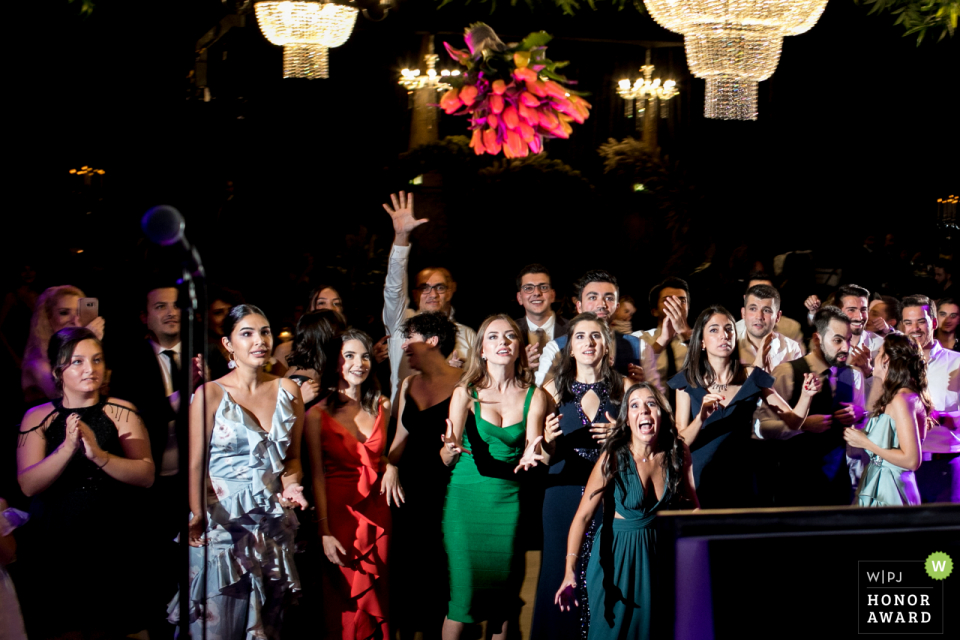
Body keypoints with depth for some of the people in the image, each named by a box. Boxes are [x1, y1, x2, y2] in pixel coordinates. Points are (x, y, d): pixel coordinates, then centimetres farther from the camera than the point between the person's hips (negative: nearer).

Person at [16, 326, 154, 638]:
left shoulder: (122, 413, 1)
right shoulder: (37, 418, 1)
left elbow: (146, 475, -9)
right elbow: (28, 485, -9)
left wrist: (98, 454, -24)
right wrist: (67, 449, -24)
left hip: (112, 547, 0)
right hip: (53, 551, 0)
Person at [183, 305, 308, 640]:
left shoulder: (287, 391, 6)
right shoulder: (211, 394, -5)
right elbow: (196, 464, -8)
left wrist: (290, 486, -7)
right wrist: (197, 513, -23)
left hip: (273, 523, 4)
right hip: (222, 523, -4)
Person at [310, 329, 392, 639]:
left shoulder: (381, 407, 8)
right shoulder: (318, 414, -7)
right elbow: (317, 475, -9)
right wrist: (324, 532, -14)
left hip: (376, 513, 4)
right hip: (339, 512, -4)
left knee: (376, 598, 8)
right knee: (343, 604, 1)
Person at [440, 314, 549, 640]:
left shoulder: (533, 396, 5)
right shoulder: (465, 393, -1)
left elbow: (531, 450, -5)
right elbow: (446, 457, -10)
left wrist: (532, 456, -29)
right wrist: (450, 449, -34)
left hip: (508, 500, 2)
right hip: (466, 499, -2)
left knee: (502, 589, 6)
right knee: (463, 590, -6)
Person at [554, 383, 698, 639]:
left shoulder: (678, 453, -7)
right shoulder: (613, 458, -17)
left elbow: (692, 506, 5)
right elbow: (583, 515, -22)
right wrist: (570, 572, -34)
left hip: (662, 554, 3)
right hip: (617, 557, -3)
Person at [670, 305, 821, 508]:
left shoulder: (752, 377, 1)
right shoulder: (687, 381, 0)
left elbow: (793, 421, 2)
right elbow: (681, 443, -6)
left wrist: (806, 395, -17)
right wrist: (701, 418, -24)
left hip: (740, 483, 1)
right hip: (699, 482, 0)